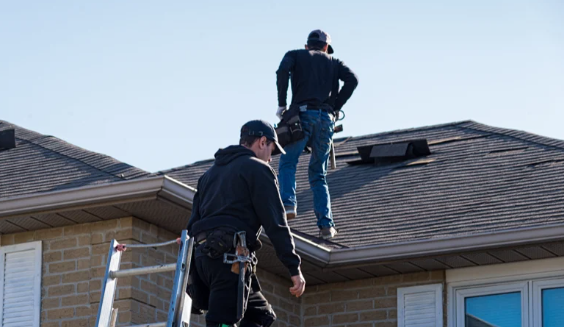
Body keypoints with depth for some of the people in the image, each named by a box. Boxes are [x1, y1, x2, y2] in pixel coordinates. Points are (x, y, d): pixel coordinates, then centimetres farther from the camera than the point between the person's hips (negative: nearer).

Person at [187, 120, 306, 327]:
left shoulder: (210, 173, 27)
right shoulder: (257, 168, 2)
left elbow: (193, 223, 23)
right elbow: (275, 222, -7)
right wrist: (294, 268, -8)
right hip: (230, 256, -8)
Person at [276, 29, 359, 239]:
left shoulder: (295, 55, 18)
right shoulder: (333, 62, 23)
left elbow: (283, 71, -5)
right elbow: (352, 79, 4)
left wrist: (282, 105, -1)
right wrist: (336, 108, 7)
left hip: (302, 114, -2)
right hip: (326, 118, 2)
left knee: (287, 164, 5)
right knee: (318, 173, 9)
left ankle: (288, 204, -21)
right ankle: (326, 225, -4)